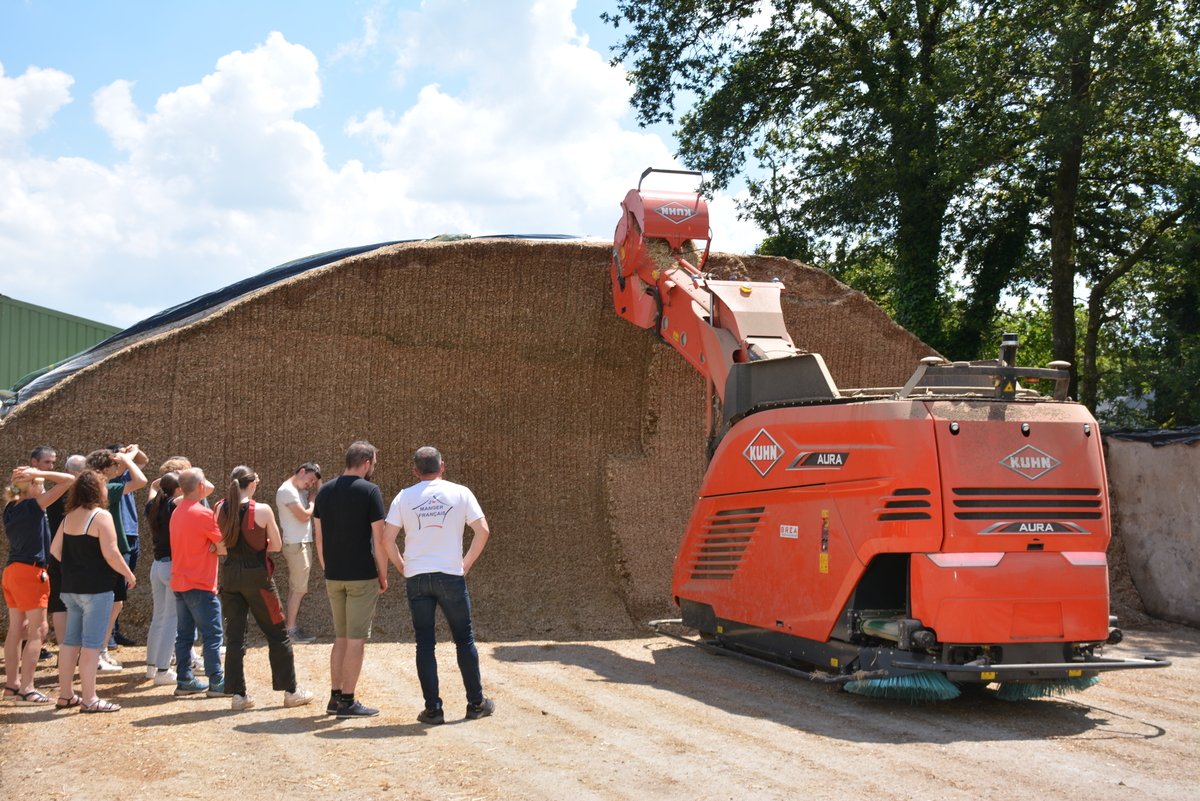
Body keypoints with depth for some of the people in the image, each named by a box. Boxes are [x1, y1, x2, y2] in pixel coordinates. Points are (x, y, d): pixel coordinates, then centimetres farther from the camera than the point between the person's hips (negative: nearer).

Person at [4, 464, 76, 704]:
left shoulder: (12, 508, 7)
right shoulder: (32, 506, -15)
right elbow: (69, 480, -18)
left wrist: (18, 481, 14)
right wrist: (38, 473, -12)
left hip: (11, 571, 9)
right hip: (30, 572, -9)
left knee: (16, 629, 14)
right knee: (37, 631, -4)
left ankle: (12, 684, 20)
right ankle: (26, 689, -6)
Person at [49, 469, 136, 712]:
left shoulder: (69, 517, 9)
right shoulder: (101, 516, -14)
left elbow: (55, 549, 12)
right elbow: (111, 554, -18)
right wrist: (129, 574, -5)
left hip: (71, 588, 8)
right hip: (96, 588, -8)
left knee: (71, 641, 14)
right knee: (91, 644, -4)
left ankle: (66, 695, 21)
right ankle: (89, 699, -1)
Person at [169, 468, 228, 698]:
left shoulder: (177, 512, 12)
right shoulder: (203, 513, -16)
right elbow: (225, 547, -15)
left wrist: (211, 547, -4)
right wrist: (215, 547, 5)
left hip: (179, 582, 9)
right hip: (200, 584, -9)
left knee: (184, 633, 11)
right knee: (212, 633, -4)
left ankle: (184, 681, 15)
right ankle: (216, 683, -2)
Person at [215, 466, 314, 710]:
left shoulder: (220, 509, -1)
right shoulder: (262, 510, -13)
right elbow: (277, 545, -5)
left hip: (229, 574, 4)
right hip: (256, 576, -4)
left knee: (234, 635, 10)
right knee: (277, 635, 8)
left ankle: (238, 694, 10)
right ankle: (291, 690, 14)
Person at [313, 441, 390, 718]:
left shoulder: (325, 491, 7)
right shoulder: (370, 491, -11)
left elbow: (318, 537, 11)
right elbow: (379, 539, -12)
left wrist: (327, 570, 18)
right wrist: (383, 575, -2)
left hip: (333, 577, 6)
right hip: (362, 577, -6)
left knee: (340, 638, 16)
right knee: (356, 639, 1)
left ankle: (335, 698, 19)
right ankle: (347, 702, 3)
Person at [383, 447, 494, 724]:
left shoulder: (404, 497, 2)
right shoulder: (460, 493, 0)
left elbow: (387, 538, -2)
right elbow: (483, 531, -5)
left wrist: (403, 566, 11)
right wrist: (467, 563, 5)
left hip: (416, 578, 1)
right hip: (451, 575, -1)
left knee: (424, 643, 7)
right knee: (464, 639, 11)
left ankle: (432, 708, 7)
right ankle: (476, 703, 17)